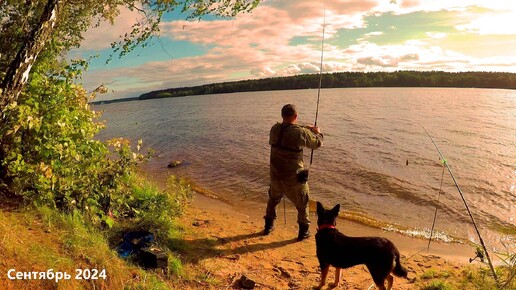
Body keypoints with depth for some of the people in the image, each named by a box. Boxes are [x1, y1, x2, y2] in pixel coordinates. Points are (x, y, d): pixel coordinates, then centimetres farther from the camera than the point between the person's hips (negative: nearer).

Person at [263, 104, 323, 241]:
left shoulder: (274, 129, -6)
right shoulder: (301, 132, -20)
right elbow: (317, 143, -3)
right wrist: (318, 132, 18)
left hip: (275, 175, 5)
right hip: (294, 177, -4)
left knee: (273, 200, 27)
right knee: (302, 204, 18)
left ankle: (268, 227, 39)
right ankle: (303, 232, 27)